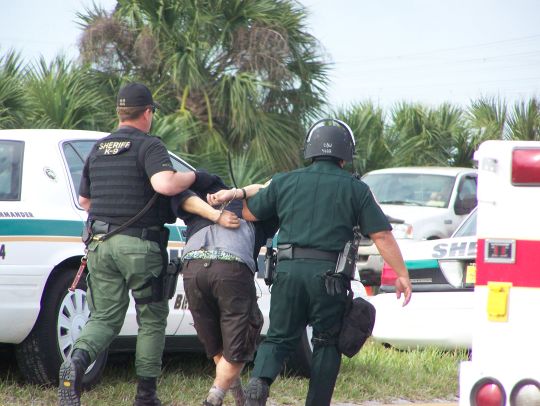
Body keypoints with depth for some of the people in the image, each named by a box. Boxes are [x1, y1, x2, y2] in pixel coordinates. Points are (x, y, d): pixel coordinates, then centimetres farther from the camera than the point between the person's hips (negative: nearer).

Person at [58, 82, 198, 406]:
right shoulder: (149, 146, -8)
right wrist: (192, 176, -9)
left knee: (105, 318, 7)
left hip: (101, 243, 5)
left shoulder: (98, 150, 13)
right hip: (140, 245, -5)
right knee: (152, 319, 10)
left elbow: (84, 200, 23)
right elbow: (165, 184, -26)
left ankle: (78, 360, -23)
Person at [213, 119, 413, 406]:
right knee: (326, 342, 10)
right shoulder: (355, 189, 6)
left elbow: (249, 213, 18)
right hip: (328, 273, -2)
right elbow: (382, 235, 1)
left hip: (288, 269, 2)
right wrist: (402, 274, 5)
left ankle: (259, 381, -18)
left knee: (279, 337, 8)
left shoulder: (284, 182, 11)